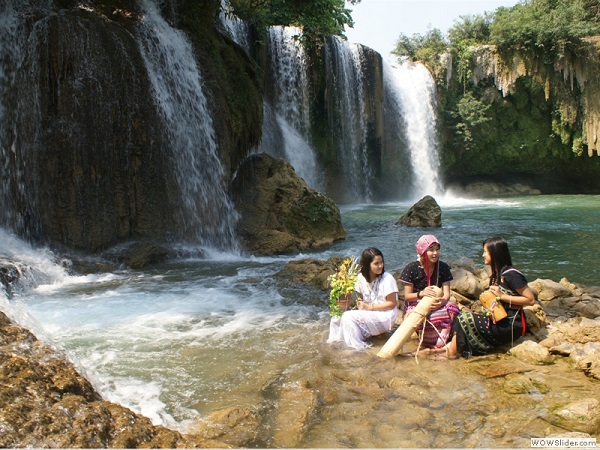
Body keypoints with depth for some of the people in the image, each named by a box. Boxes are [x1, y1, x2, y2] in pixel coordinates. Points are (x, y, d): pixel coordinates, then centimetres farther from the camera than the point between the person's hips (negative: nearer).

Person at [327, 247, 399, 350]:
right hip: (368, 313, 6)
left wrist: (369, 307, -18)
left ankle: (357, 345, -9)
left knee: (349, 317, -23)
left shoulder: (387, 279, -16)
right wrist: (360, 303, -9)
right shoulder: (361, 277, 1)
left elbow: (392, 303, -14)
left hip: (384, 316, -6)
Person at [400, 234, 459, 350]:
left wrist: (442, 301, -28)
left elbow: (447, 293, -3)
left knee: (452, 308, -31)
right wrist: (421, 293, -28)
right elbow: (407, 296, -7)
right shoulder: (412, 268, -7)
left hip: (436, 303, 4)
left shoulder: (443, 267, 3)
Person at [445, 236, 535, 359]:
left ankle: (452, 353, -5)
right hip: (499, 321, 9)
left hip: (510, 326, -9)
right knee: (462, 318, -7)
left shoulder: (511, 274, -15)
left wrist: (502, 296, -18)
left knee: (464, 320, -16)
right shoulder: (496, 274, 13)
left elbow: (531, 300, -16)